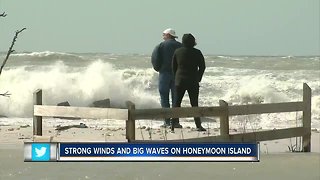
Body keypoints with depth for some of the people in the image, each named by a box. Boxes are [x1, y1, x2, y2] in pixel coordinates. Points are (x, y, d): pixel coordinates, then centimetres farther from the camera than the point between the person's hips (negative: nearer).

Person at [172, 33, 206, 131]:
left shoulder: (177, 52, -1)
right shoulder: (197, 53, -6)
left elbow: (173, 67, 4)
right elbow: (202, 67, -2)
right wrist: (198, 78, 9)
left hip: (179, 81, 1)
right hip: (193, 82, -1)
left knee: (177, 102, 9)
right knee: (194, 104, 3)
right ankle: (198, 126, 0)